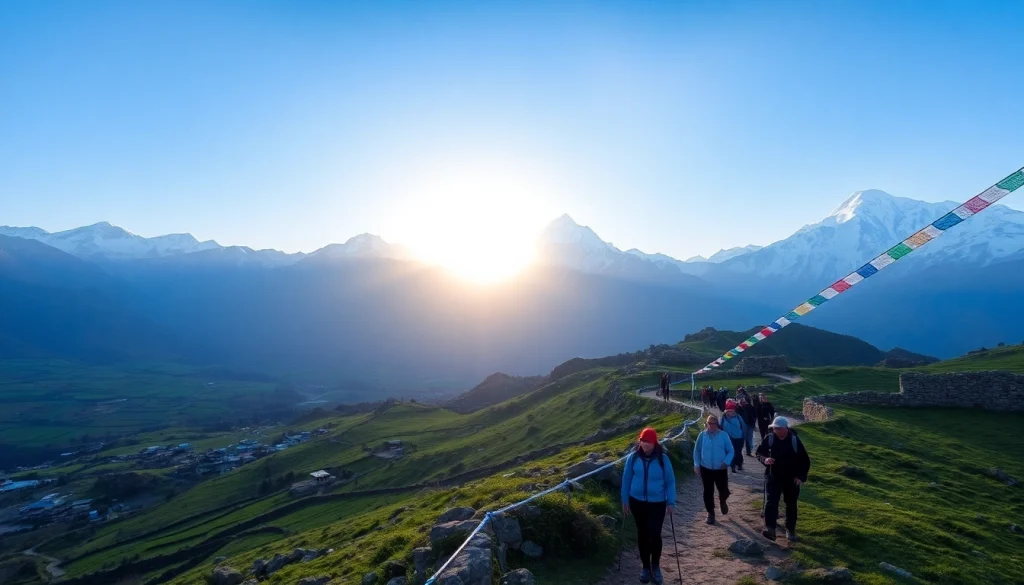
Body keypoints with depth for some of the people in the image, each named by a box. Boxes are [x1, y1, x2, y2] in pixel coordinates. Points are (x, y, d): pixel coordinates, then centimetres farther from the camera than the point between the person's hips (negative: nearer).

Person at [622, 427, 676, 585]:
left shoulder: (662, 459, -10)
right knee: (642, 534, 13)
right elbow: (626, 480, 1)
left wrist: (671, 502, -5)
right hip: (637, 502, 2)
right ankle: (646, 567, 31)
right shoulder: (633, 458, -8)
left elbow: (670, 481, -3)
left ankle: (656, 566, 21)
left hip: (657, 503, -2)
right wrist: (625, 501, 3)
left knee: (655, 534, -5)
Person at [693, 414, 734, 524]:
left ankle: (722, 502, 39)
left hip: (720, 469, -1)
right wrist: (696, 464, -5)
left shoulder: (723, 435, -8)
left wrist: (726, 462, -16)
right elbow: (697, 451, 2)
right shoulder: (702, 435, -5)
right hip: (706, 469, 1)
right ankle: (710, 512, 25)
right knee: (708, 492, 7)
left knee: (724, 490, 2)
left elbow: (730, 451, -2)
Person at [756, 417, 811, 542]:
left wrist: (801, 477, -8)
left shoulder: (795, 441, -11)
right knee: (770, 502, -12)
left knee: (791, 505, 13)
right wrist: (764, 459, -18)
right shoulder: (770, 439, -9)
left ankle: (790, 531, 28)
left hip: (791, 479, 0)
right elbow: (759, 452, 3)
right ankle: (770, 529, -16)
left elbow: (805, 461, -2)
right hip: (773, 477, 0)